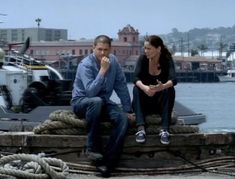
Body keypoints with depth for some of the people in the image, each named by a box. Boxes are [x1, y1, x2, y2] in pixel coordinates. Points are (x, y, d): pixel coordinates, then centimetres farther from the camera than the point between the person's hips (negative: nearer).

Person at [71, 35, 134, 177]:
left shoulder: (113, 61, -1)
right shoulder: (86, 64, -19)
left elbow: (121, 85, 4)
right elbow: (91, 92, -31)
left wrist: (128, 109, 1)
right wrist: (103, 70, -32)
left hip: (103, 102, 5)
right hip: (82, 101, -5)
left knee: (123, 119, -24)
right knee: (97, 101, -40)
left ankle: (107, 162, -27)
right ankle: (92, 148, -28)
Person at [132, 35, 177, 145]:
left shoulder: (167, 60, -11)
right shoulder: (142, 59, -8)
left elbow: (173, 80, -30)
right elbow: (136, 78, -24)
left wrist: (162, 87, -53)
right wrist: (144, 87, -47)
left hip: (161, 103, -1)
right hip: (145, 103, 1)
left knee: (170, 90, -29)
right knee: (136, 89, -27)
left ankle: (165, 130, -35)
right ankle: (141, 129, -39)